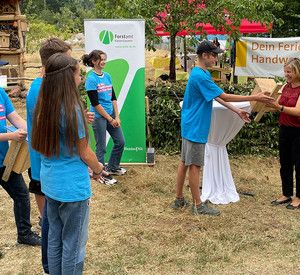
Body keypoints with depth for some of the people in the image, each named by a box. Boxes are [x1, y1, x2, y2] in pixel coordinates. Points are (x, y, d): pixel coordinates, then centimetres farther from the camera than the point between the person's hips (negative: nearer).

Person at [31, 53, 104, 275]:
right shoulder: (72, 109, -20)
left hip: (50, 183, 8)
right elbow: (85, 153, -13)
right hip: (73, 187, -7)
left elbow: (41, 146, 10)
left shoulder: (43, 107, 1)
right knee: (73, 244, 8)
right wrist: (98, 170, 7)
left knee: (55, 239, 20)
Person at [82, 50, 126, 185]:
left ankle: (112, 167, 33)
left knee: (120, 141, 12)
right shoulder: (91, 79, -13)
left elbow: (113, 97, 10)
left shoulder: (107, 76, 8)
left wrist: (116, 117, 1)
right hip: (99, 116, -7)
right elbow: (95, 103, -15)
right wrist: (110, 120, -12)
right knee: (101, 147, 2)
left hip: (111, 113, 7)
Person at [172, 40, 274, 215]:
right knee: (195, 165, -2)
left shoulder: (203, 74, 14)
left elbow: (217, 97, 15)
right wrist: (254, 98, -15)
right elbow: (225, 97, -18)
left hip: (190, 126, 10)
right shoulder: (200, 76, -20)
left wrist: (238, 111, 11)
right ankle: (198, 205, 8)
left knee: (185, 162, 14)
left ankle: (179, 199, 23)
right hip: (195, 127, -10)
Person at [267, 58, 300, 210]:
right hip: (284, 129, 7)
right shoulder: (286, 87, 10)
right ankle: (286, 194, 26)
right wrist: (268, 105, -3)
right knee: (285, 165, 13)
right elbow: (278, 105, 16)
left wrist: (279, 107, -33)